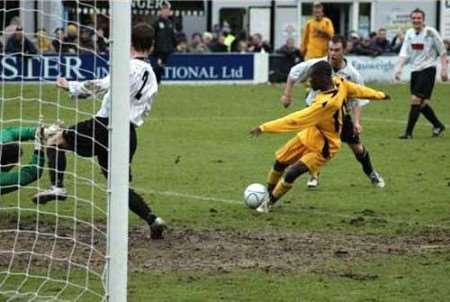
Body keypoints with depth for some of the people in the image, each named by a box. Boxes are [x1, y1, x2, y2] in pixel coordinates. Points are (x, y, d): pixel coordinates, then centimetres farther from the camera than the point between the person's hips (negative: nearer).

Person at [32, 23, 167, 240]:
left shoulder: (129, 67, -8)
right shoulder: (152, 78, 18)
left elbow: (102, 85, -22)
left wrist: (71, 86, -13)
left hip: (106, 125, -7)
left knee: (56, 141, 6)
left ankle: (57, 187, -11)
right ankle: (152, 219, 0)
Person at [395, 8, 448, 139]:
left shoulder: (430, 32, -9)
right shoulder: (409, 33, 6)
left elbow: (442, 52, -4)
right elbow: (404, 53, 2)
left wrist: (444, 69, -8)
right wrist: (399, 68, -13)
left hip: (427, 69, -7)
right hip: (415, 70, 7)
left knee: (416, 100, -14)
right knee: (421, 103, 12)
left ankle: (408, 132, -12)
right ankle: (438, 125, 31)